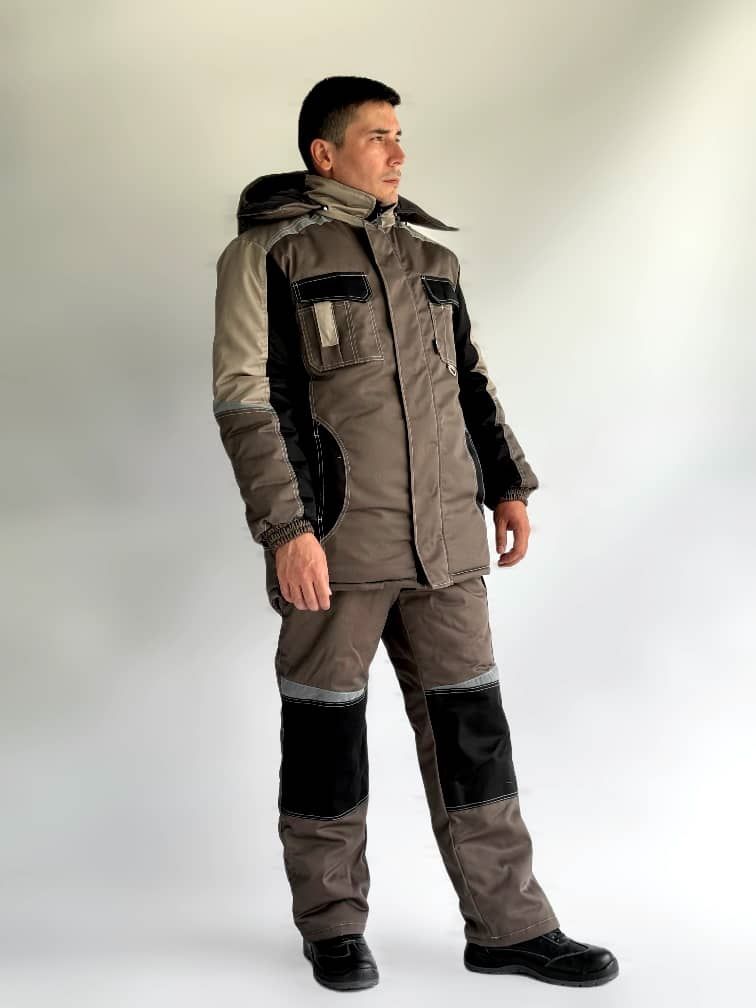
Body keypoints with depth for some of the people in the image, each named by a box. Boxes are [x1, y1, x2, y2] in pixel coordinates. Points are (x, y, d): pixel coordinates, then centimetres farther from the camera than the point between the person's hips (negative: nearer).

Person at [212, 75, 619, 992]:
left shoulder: (428, 253, 16)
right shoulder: (269, 252, -3)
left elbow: (469, 377, 22)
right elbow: (242, 396, -9)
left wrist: (508, 482, 14)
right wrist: (287, 527, -16)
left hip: (444, 533, 5)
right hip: (334, 536, -5)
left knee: (469, 716, 6)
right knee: (326, 721, 5)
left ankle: (507, 924, 15)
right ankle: (332, 926, 21)